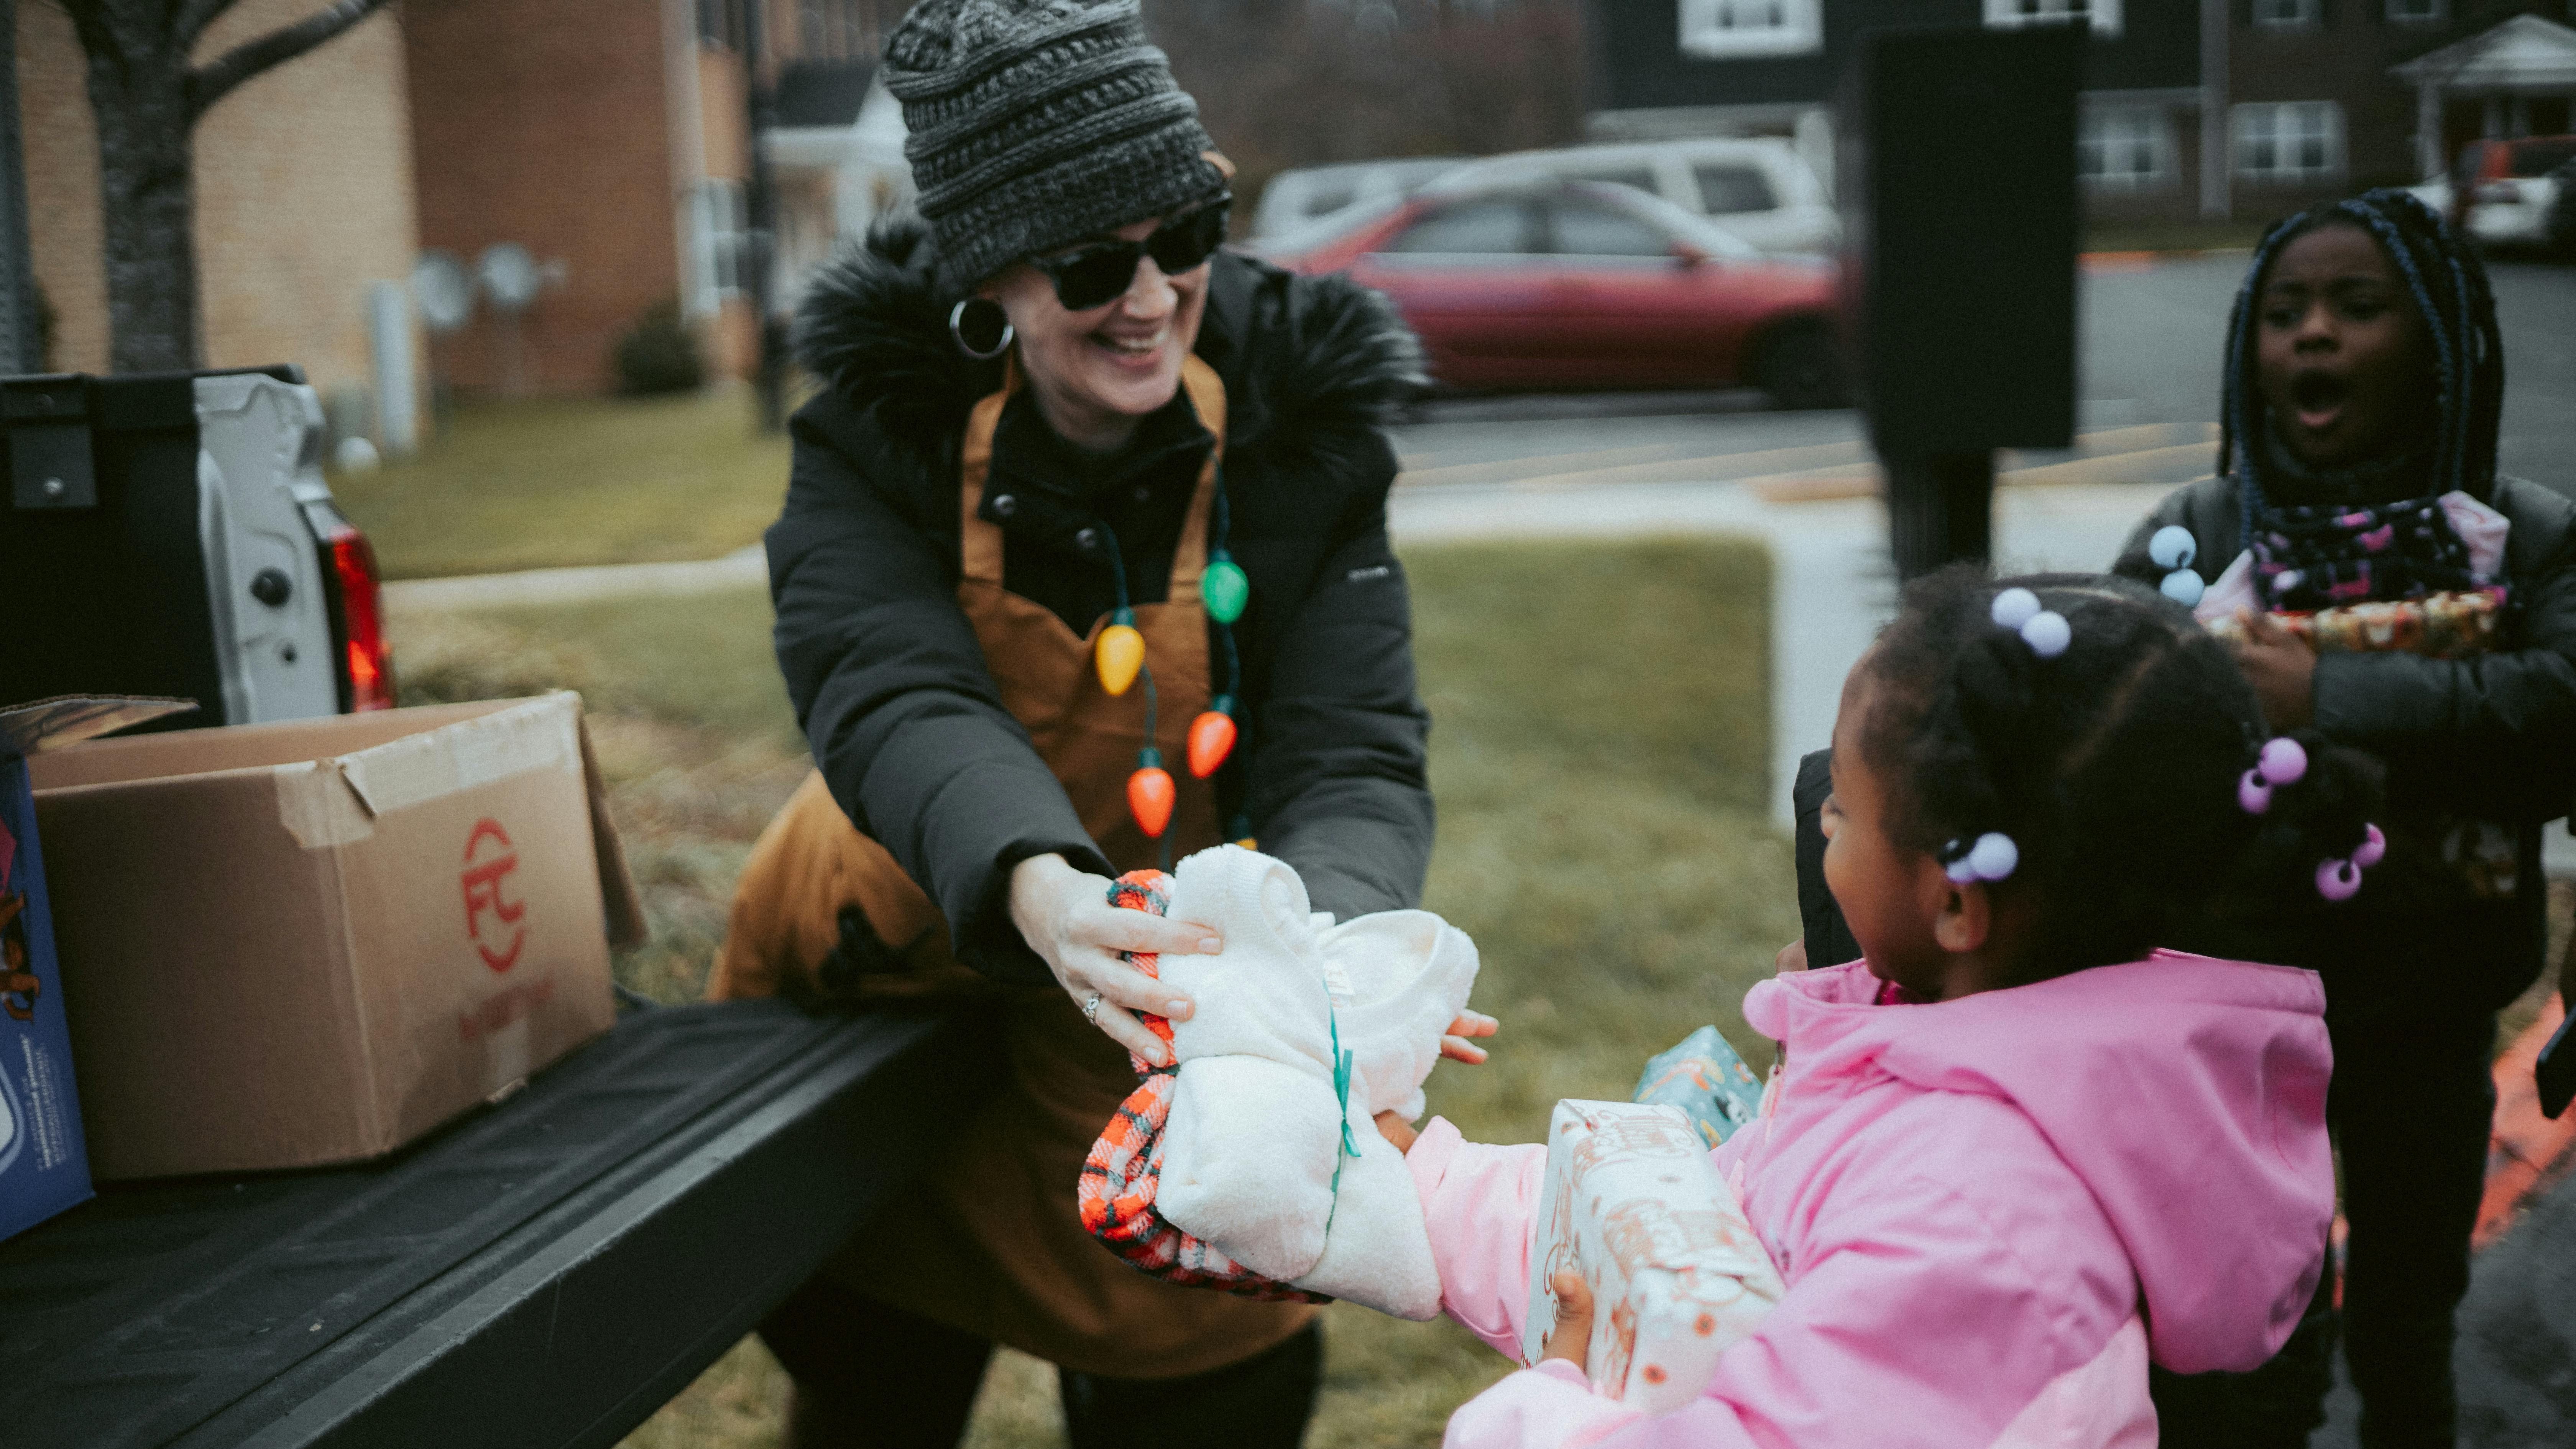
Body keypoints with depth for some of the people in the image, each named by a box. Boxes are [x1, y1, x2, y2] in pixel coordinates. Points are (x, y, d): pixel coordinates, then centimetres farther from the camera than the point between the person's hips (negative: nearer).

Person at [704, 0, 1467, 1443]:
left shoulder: (1300, 428, -14)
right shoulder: (880, 420, -16)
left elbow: (1354, 757, -20)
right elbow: (891, 701, -31)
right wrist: (1035, 890, -52)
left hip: (1182, 1043, 0)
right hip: (888, 1001, 1)